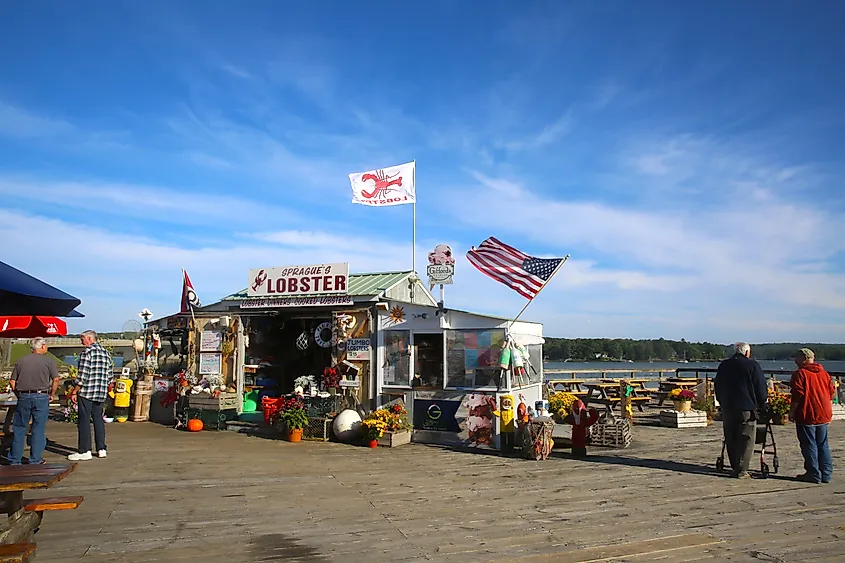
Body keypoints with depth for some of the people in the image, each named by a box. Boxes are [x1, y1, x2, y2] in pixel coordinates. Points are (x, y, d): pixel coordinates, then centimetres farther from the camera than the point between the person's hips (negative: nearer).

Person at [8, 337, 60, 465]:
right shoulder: (49, 361, -2)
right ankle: (35, 460, 7)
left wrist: (19, 395, 16)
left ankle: (14, 460, 16)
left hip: (23, 397, 3)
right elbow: (55, 380, -8)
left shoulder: (21, 361, 9)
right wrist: (52, 395, 3)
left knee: (19, 429, 11)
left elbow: (12, 382, 7)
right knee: (38, 429, 3)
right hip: (41, 397, -3)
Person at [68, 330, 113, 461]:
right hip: (101, 393, 7)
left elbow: (82, 375, -16)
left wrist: (75, 391, -9)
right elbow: (110, 374, 14)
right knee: (98, 419, 13)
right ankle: (101, 449, 15)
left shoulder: (87, 352, -11)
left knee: (84, 421, -1)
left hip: (87, 392, -7)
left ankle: (84, 451, 2)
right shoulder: (105, 353, 12)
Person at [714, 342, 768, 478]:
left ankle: (735, 467, 16)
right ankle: (742, 470, -2)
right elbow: (761, 387, -5)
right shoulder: (752, 365, -5)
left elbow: (717, 387, 16)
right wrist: (762, 403, 10)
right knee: (746, 439, 0)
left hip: (727, 407, 5)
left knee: (730, 440, 11)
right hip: (747, 408, -5)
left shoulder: (723, 365, 11)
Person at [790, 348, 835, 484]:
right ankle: (826, 474, 16)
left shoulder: (800, 373, -10)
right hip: (823, 415, 7)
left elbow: (797, 395, -15)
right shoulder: (825, 373, 10)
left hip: (806, 416, -7)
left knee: (809, 446, 1)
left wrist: (792, 411, -7)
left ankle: (814, 474, 3)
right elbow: (831, 393, 12)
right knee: (823, 445, 13)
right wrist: (829, 412, 20)